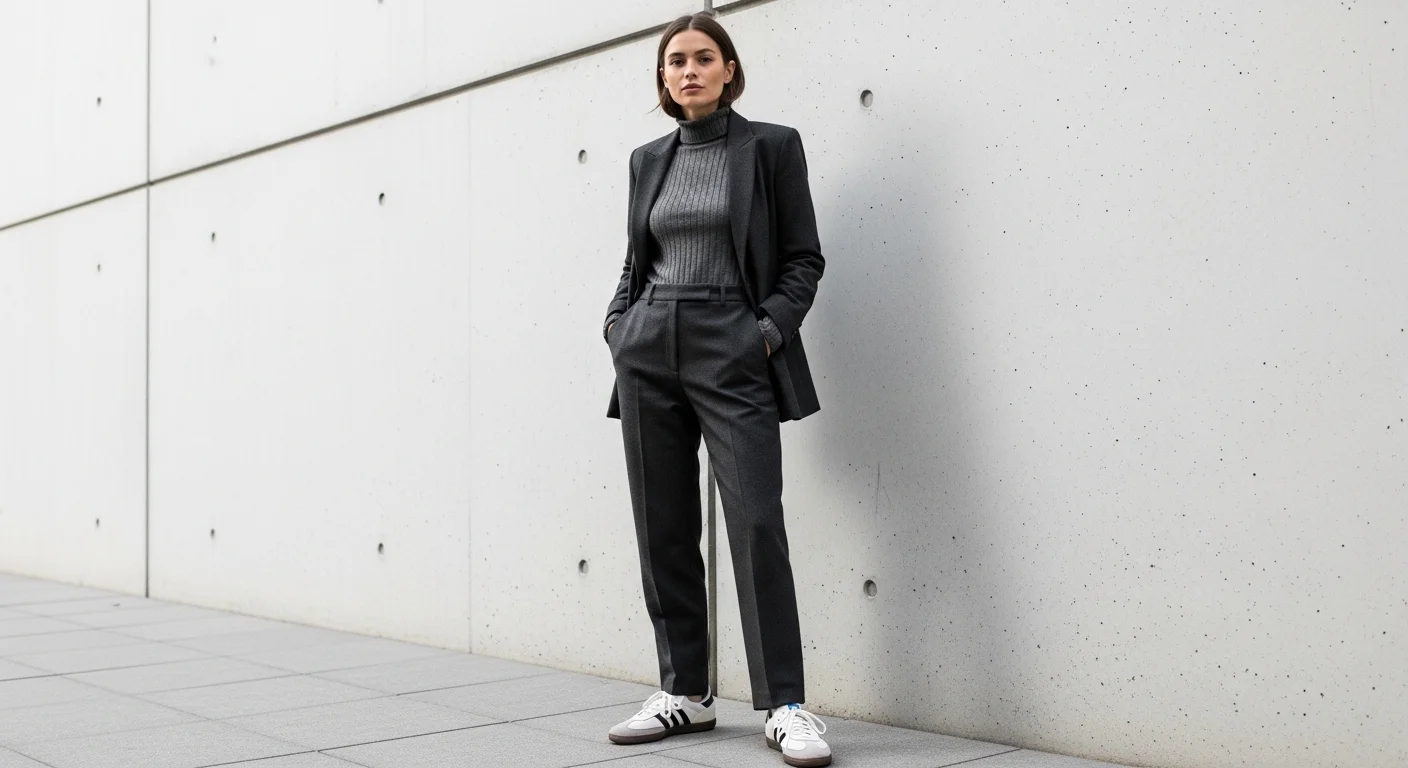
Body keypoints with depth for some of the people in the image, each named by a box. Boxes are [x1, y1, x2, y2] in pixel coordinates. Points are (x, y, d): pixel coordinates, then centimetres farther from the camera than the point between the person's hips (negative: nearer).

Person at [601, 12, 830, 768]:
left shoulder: (770, 146, 2)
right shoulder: (649, 160, 14)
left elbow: (804, 258, 1)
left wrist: (770, 329, -12)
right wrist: (618, 322, 4)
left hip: (732, 353, -5)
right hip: (649, 355, 5)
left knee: (756, 522, -12)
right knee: (663, 528, 5)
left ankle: (783, 705, -6)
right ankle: (685, 691, 16)